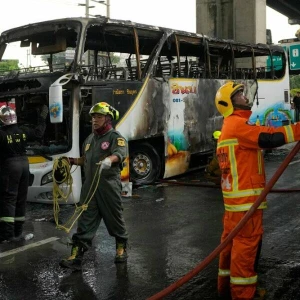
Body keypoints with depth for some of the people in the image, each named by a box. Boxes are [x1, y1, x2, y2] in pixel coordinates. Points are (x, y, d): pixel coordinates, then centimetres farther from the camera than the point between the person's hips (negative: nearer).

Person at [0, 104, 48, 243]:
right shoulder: (23, 131, 1)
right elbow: (38, 133, 13)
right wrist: (42, 118, 23)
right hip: (24, 164, 6)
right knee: (21, 198, 11)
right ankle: (18, 231, 19)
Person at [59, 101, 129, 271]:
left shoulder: (115, 137, -6)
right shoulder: (90, 139, 17)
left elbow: (120, 153, -26)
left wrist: (109, 160, -46)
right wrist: (71, 161, 13)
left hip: (109, 187, -6)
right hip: (90, 186, 6)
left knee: (115, 219, 9)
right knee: (85, 222, 2)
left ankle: (121, 248, 31)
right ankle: (76, 257, 1)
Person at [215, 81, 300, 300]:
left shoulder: (230, 127, 21)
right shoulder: (237, 124, -13)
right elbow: (269, 138, -26)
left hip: (236, 197, 10)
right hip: (245, 198, -10)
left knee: (233, 241, 15)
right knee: (247, 243, -5)